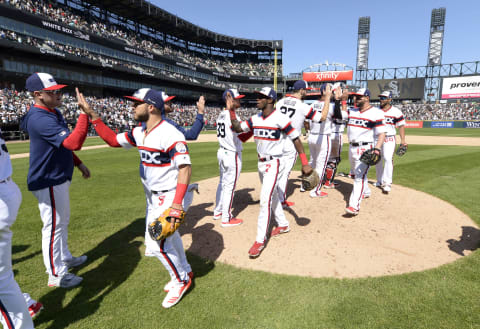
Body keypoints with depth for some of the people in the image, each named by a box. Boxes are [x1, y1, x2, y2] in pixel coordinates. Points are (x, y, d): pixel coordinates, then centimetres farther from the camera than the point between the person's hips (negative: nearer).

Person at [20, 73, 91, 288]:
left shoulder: (54, 113, 7)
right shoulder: (41, 119, -25)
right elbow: (74, 142, -38)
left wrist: (78, 164, 15)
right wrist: (84, 113, -35)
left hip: (59, 178, 10)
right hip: (48, 181, -10)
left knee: (62, 222, 23)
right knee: (54, 226, 2)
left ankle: (64, 258, 42)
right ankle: (55, 275, 17)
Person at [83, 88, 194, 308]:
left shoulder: (169, 134, -24)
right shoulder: (140, 133, 5)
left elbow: (185, 167, -30)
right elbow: (113, 140, 14)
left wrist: (177, 203, -36)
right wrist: (91, 114, 6)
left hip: (172, 196, -9)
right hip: (157, 197, 9)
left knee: (156, 243, -7)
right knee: (168, 235, 21)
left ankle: (182, 279, 18)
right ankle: (184, 272, 44)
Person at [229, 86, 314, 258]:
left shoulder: (280, 118, -16)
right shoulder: (255, 119, 5)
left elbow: (296, 139, -13)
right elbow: (237, 128, 4)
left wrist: (305, 163, -17)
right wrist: (231, 110, -7)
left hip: (274, 163, -8)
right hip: (261, 163, 8)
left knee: (265, 199, -14)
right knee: (272, 196, 20)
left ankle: (260, 240, -6)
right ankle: (283, 225, 40)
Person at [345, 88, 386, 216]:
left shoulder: (376, 113, -9)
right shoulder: (352, 111, 11)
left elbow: (382, 133, -14)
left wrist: (377, 149, -27)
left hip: (365, 148, -8)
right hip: (352, 147, 8)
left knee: (360, 176, -16)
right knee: (356, 174, 22)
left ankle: (354, 206, -20)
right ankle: (366, 192, 47)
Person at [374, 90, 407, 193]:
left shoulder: (396, 111, -3)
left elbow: (401, 126, -2)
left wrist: (402, 140, -10)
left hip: (389, 139, -4)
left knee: (388, 159, -17)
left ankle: (387, 183, -13)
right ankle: (380, 181, 25)